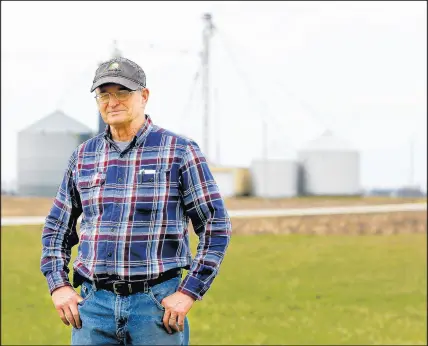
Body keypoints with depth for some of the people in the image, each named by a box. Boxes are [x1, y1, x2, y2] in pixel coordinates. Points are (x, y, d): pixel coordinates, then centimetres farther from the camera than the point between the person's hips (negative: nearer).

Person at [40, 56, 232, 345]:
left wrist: (189, 292, -8)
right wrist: (58, 285, 8)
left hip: (157, 303, -3)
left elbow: (217, 226, -1)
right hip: (94, 302, 3)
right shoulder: (83, 156, 11)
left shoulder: (180, 151, 0)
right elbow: (56, 226, 21)